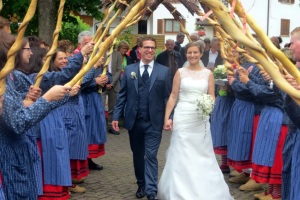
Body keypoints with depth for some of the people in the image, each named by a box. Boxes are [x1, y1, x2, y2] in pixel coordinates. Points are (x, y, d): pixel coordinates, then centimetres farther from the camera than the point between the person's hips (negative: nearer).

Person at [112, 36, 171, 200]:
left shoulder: (163, 71, 0)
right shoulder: (129, 70, 5)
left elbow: (168, 97, -1)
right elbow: (122, 95, 5)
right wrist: (116, 116, 0)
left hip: (154, 122, -3)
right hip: (134, 121, 3)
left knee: (151, 156, -6)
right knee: (138, 155, 15)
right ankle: (141, 185, 31)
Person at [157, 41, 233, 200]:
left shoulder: (208, 73, 6)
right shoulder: (180, 72, 3)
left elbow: (212, 96, 7)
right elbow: (173, 96, 2)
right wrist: (166, 118, -4)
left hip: (201, 117, 1)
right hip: (182, 117, -1)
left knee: (201, 154, 4)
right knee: (181, 154, 0)